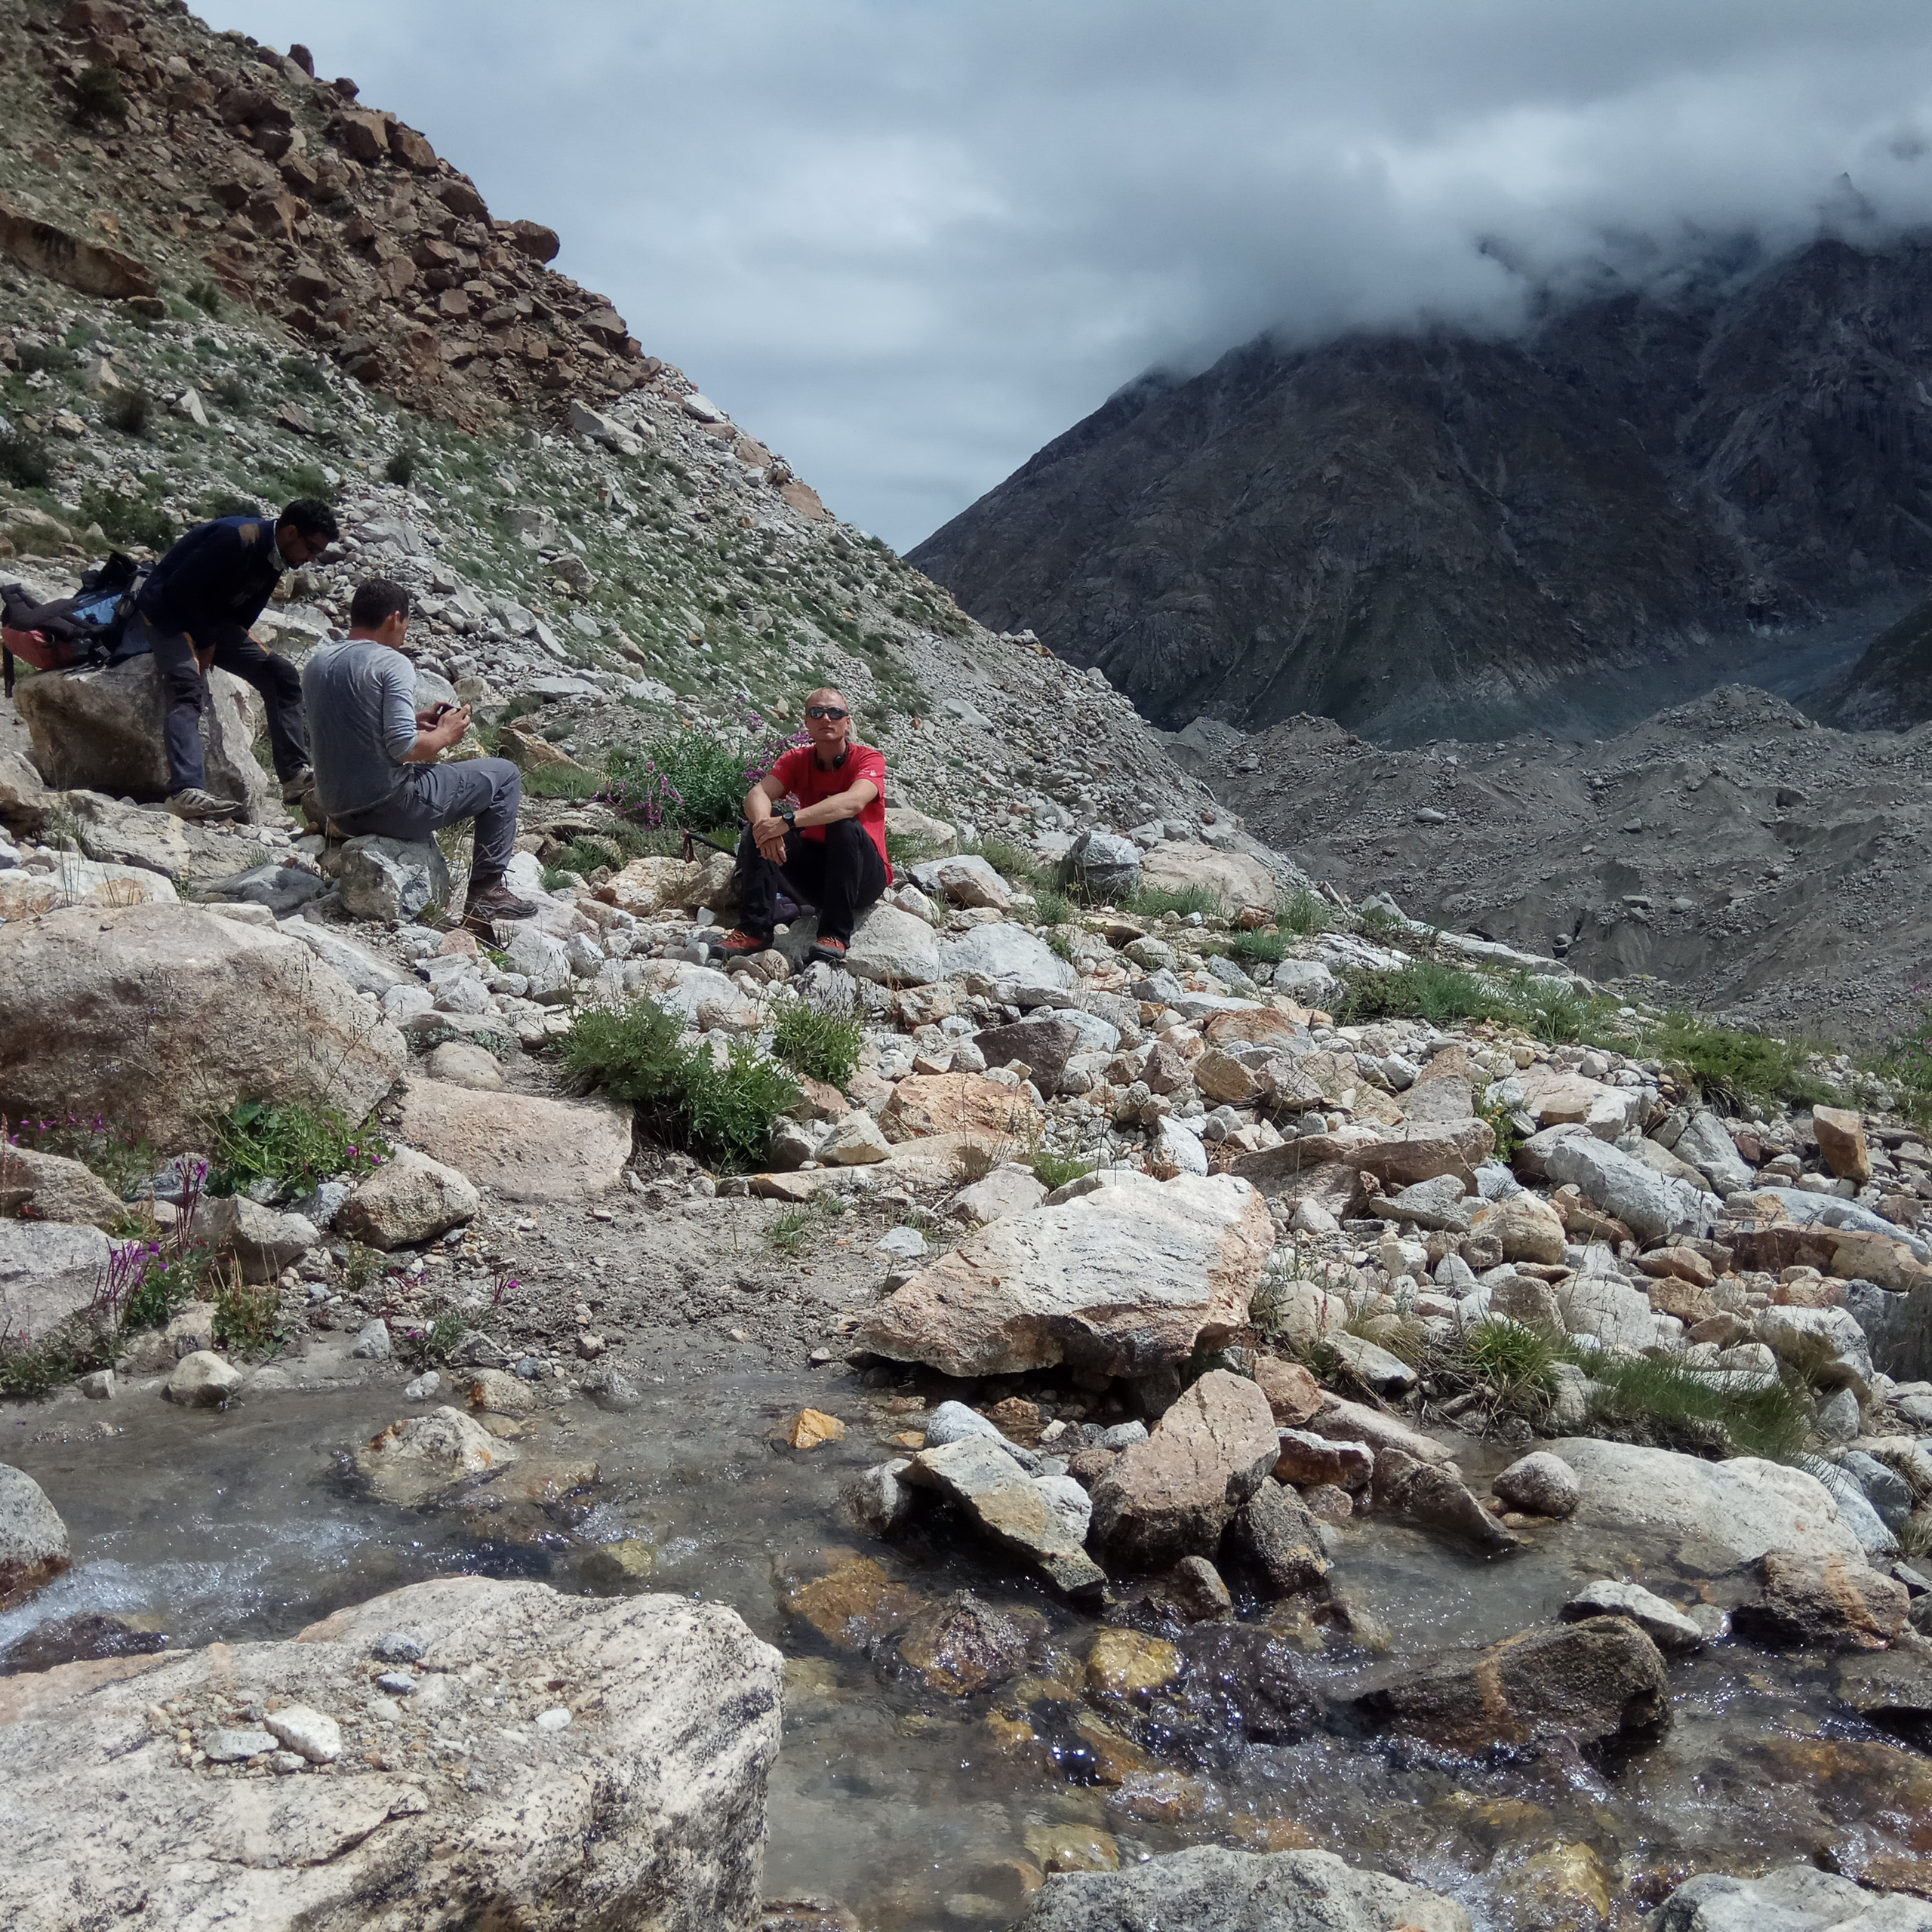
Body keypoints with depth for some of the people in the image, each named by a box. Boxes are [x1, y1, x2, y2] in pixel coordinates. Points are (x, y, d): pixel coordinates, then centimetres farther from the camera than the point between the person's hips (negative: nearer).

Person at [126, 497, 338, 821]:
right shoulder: (237, 537, -25)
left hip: (211, 622, 9)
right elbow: (179, 589, -24)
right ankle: (187, 792, -46)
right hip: (167, 610, -9)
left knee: (281, 673, -2)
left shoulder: (275, 555, 4)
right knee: (189, 686, -31)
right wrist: (206, 643, -17)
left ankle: (295, 774, -3)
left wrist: (214, 645, 0)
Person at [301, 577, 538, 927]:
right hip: (390, 808, -8)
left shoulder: (316, 664, 10)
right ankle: (486, 892, 9)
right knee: (504, 775, 9)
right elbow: (403, 747, -22)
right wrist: (445, 735, -3)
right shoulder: (392, 663, -13)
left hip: (339, 815, 8)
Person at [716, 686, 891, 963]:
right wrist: (764, 824, -40)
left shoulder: (869, 759, -11)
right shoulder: (797, 761, 2)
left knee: (845, 824, -32)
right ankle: (754, 929, -20)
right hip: (814, 874, 4)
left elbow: (853, 802, -33)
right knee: (763, 820, -16)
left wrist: (788, 821, -42)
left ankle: (835, 935, -31)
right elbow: (757, 795, -15)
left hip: (864, 876, -4)